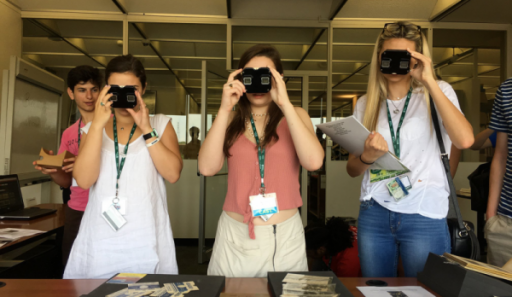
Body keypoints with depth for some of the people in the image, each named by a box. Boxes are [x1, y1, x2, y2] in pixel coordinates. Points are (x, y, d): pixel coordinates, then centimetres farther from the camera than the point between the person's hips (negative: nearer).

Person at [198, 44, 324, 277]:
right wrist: (225, 109, -13)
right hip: (234, 234, 1)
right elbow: (207, 167, -10)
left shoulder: (295, 115, 4)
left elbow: (313, 161, -15)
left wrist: (285, 104, -16)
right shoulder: (231, 120, 6)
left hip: (285, 234, 0)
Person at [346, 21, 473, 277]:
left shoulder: (438, 92, 1)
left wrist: (429, 82, -16)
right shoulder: (366, 104, 7)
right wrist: (368, 156, -15)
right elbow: (352, 170, 8)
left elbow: (464, 140, -20)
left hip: (424, 216, -2)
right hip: (373, 214, 3)